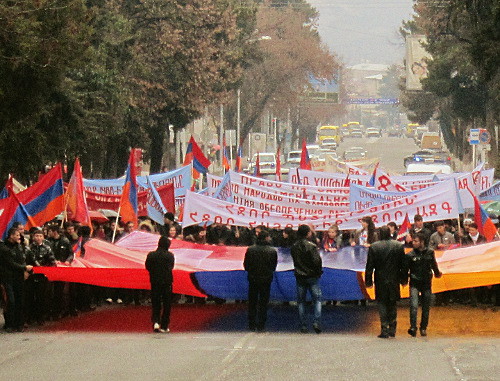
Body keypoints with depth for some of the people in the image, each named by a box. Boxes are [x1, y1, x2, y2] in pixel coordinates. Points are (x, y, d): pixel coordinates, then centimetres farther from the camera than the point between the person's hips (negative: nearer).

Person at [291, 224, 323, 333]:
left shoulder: (294, 247, 3)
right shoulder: (311, 246, -13)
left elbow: (295, 261, 10)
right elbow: (317, 261, -16)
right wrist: (318, 272, -2)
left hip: (299, 277, 4)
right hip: (312, 277, -4)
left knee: (301, 302, 9)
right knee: (317, 299, 5)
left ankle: (303, 325, 6)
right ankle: (316, 321, -10)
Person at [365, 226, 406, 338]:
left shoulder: (374, 247, -7)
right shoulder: (399, 246, -1)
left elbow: (369, 266, -4)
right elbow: (403, 265, 5)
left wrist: (368, 280, 3)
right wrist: (403, 279, 14)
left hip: (380, 281, -2)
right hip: (394, 281, 2)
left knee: (382, 304, 3)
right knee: (392, 305, 14)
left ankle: (384, 330, -5)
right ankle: (392, 329, 15)